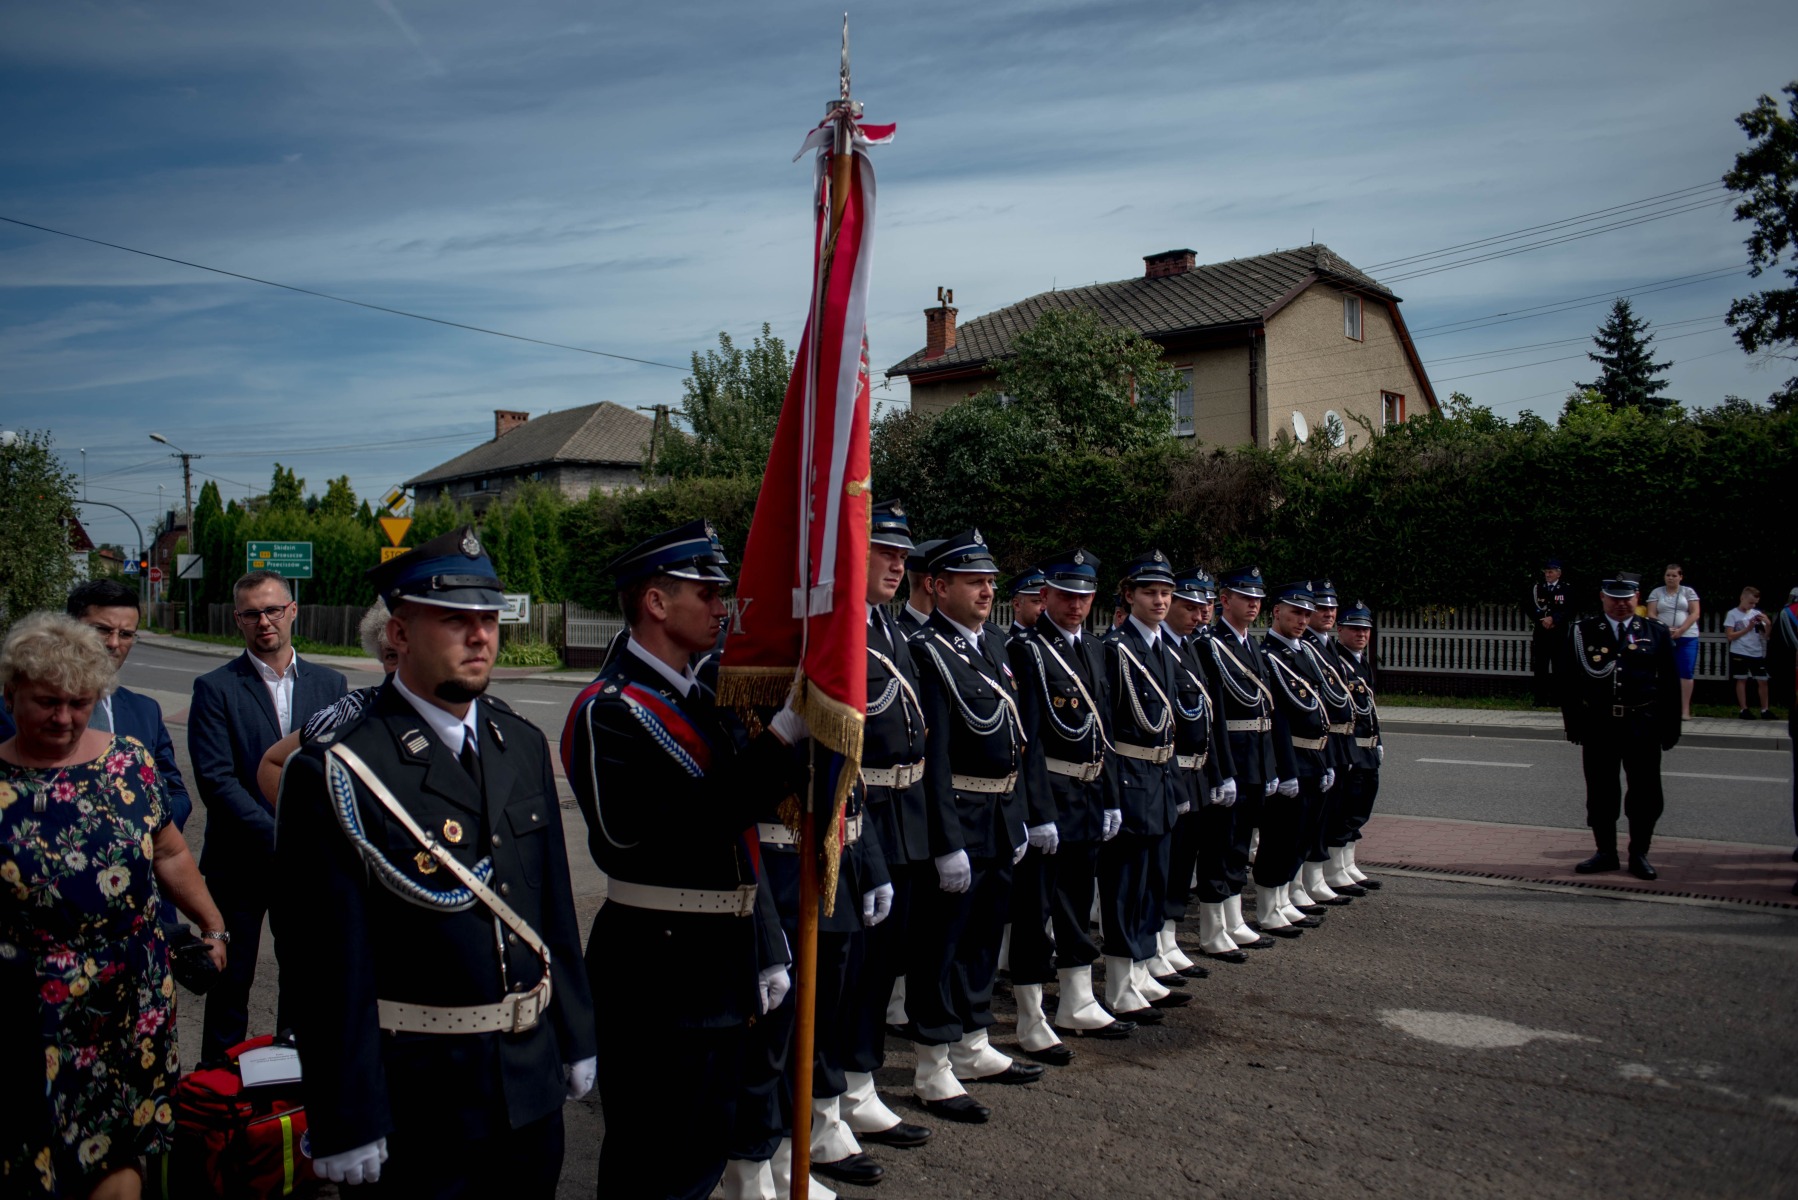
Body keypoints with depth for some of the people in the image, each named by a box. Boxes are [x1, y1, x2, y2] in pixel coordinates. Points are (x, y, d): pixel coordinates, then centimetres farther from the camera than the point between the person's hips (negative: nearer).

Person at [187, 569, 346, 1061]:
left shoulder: (329, 683, 6)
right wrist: (278, 838, -18)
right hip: (240, 862, -3)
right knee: (231, 980, 9)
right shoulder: (215, 688, -4)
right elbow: (216, 780, -12)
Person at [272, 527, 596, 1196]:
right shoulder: (338, 773, -16)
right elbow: (330, 968, -16)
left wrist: (574, 1038, 12)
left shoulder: (523, 745, 4)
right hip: (417, 1104, -6)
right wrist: (347, 1126, -14)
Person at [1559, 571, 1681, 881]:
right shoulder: (1583, 631, 3)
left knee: (1645, 794, 4)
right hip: (1598, 725, 0)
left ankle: (1639, 853, 19)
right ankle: (1606, 852, 21)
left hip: (1643, 726, 0)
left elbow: (1670, 683, 5)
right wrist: (1574, 724, -5)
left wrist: (1671, 728, 1)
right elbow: (1571, 681, 2)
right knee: (1601, 793, 8)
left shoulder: (1656, 632, 5)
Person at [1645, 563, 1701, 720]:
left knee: (1686, 672, -5)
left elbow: (1694, 614, 0)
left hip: (1687, 638, -1)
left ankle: (1685, 709, -4)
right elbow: (1651, 614, 3)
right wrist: (1664, 629, -13)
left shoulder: (1688, 592, 7)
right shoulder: (1656, 592, 9)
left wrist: (1680, 630, -14)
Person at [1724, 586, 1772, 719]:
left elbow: (1766, 634, 11)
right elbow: (1730, 635, -8)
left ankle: (1764, 710, 10)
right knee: (1742, 680, 1)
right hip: (1740, 653, -4)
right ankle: (1744, 709, 7)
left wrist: (1768, 623, -6)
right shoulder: (1732, 614, -1)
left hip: (1758, 653, 4)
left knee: (1763, 680, 3)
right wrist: (1748, 628, -11)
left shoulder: (1757, 613, 10)